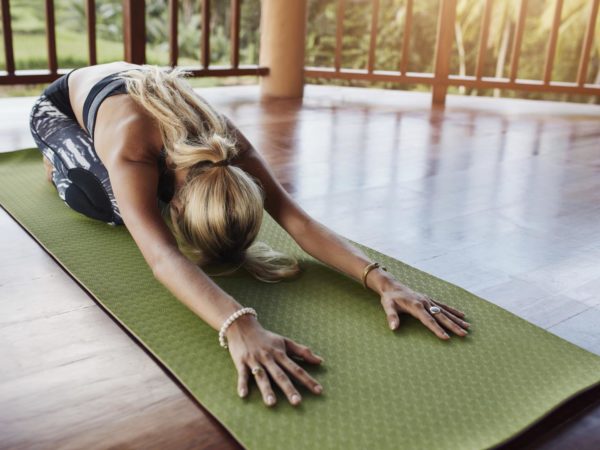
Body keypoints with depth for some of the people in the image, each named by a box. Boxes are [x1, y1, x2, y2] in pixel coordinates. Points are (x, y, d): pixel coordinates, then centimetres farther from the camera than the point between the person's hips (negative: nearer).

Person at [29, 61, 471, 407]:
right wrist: (239, 328, -77)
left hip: (137, 86, 4)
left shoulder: (228, 140, -35)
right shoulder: (128, 144, -48)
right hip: (60, 104, -4)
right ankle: (60, 159, 11)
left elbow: (299, 220, -40)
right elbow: (163, 256, -61)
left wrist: (383, 280, -53)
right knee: (113, 202, -22)